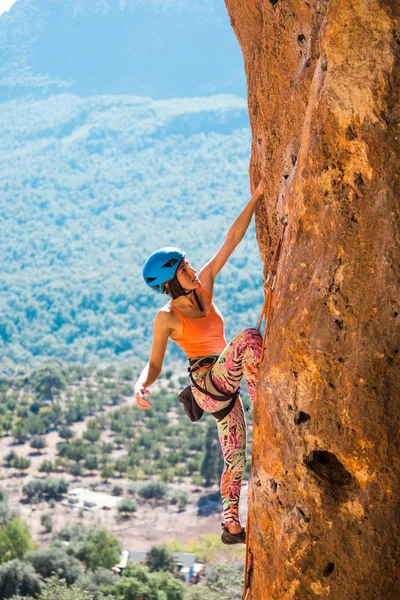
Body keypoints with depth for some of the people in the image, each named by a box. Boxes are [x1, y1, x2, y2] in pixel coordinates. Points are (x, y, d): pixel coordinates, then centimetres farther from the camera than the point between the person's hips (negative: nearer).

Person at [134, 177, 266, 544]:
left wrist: (257, 197, -3)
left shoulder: (204, 287, 6)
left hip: (226, 389, 6)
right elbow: (154, 365, -3)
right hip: (207, 386, -6)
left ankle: (231, 526, 19)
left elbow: (232, 239, 2)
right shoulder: (167, 317, -7)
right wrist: (141, 387, -26)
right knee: (248, 339, -27)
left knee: (236, 459, 9)